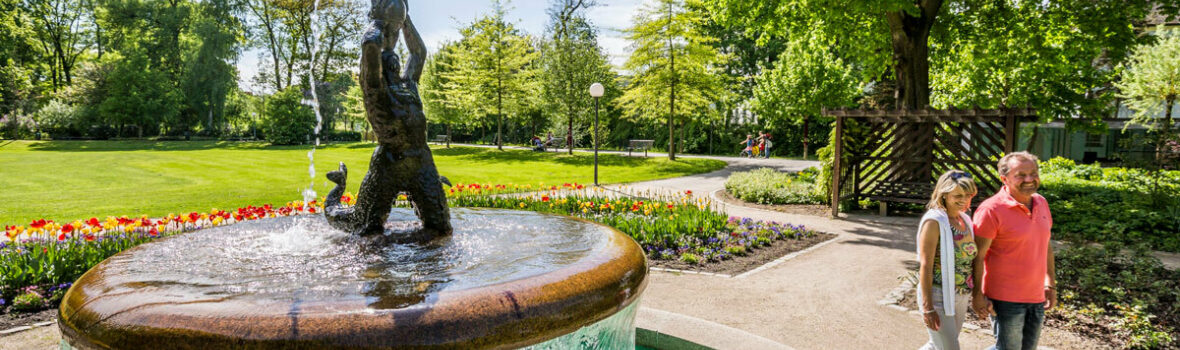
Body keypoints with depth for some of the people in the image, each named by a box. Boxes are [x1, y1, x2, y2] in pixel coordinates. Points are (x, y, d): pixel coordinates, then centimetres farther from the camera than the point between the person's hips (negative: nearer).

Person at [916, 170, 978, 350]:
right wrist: (928, 308, -20)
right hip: (938, 295, -8)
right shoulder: (934, 221, -15)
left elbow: (969, 259, 17)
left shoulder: (965, 219, 8)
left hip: (961, 297, 8)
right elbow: (925, 266, -18)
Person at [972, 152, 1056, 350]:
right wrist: (977, 295, -16)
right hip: (1006, 298, -7)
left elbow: (1046, 245, 17)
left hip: (1036, 296, 7)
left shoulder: (1041, 203, 6)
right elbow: (977, 256, -16)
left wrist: (1051, 284, 17)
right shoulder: (992, 209, -17)